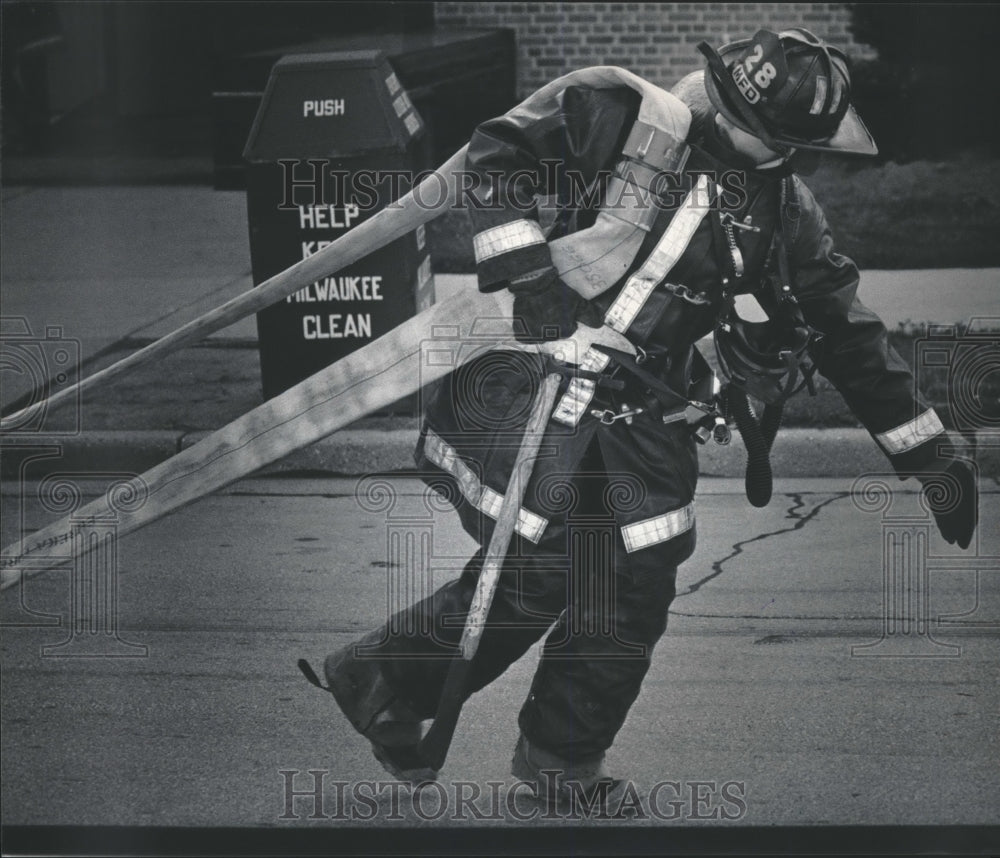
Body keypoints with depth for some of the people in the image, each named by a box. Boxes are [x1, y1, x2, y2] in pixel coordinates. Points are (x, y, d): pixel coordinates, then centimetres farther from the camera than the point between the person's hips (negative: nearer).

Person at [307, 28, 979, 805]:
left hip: (644, 411, 6)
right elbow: (492, 159, -14)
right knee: (531, 578, -10)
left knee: (635, 590, 2)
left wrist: (930, 452, 13)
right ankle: (380, 680, 13)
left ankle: (559, 767, 21)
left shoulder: (784, 210, 4)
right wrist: (530, 277, -21)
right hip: (532, 375, -6)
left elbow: (847, 330, 11)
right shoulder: (624, 116, -17)